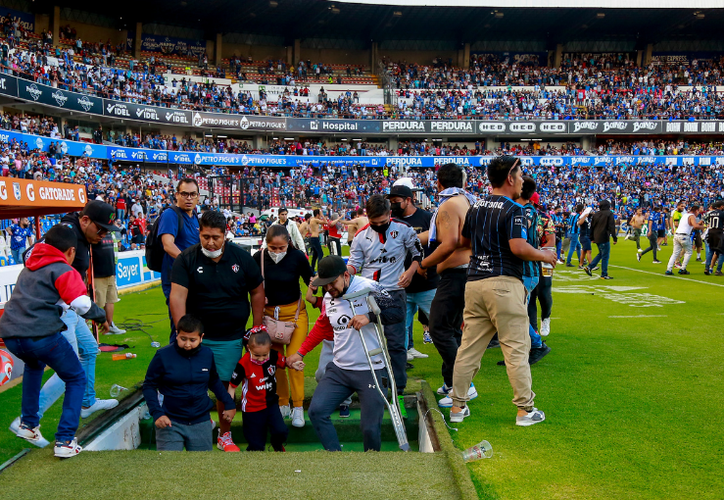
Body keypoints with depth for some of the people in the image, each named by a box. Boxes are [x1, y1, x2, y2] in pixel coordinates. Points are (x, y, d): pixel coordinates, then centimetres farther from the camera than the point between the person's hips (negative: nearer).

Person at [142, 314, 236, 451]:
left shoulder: (207, 354, 3)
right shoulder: (163, 355, -8)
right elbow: (149, 386, -2)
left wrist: (229, 404, 18)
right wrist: (157, 413, -13)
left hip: (201, 422, 3)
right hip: (170, 422, -3)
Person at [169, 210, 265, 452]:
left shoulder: (241, 257, -1)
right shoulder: (186, 259, -6)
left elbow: (257, 292, 7)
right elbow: (177, 296, -13)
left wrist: (256, 329, 5)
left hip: (230, 338, 1)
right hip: (197, 336, -1)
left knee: (225, 386, 7)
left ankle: (225, 436, 24)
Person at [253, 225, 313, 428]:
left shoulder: (297, 257, -11)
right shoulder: (259, 258, -9)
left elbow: (311, 280, 0)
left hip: (295, 313, -2)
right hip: (269, 314, 2)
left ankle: (298, 407, 6)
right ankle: (282, 404, 22)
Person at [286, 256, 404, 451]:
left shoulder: (368, 288, -13)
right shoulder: (328, 298, 7)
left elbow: (399, 312, -17)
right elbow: (322, 327, 24)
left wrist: (369, 317, -29)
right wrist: (300, 353, 23)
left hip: (371, 371, -6)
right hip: (339, 369, 6)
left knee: (370, 428, -5)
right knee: (316, 411, -5)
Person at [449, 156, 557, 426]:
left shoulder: (476, 208, 13)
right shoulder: (512, 209, -9)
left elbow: (463, 241, 22)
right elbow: (518, 248, -19)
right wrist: (545, 256, -3)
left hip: (474, 282, 7)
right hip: (504, 283, -7)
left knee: (469, 346, 9)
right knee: (516, 348, 1)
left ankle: (458, 406, 13)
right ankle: (525, 409, 7)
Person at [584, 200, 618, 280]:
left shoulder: (596, 214, 11)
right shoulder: (609, 214, -7)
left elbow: (592, 227, 15)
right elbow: (611, 227, -12)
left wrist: (592, 238, 24)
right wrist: (615, 238, -9)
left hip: (596, 238, 7)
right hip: (604, 238, -7)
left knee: (601, 254, 21)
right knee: (605, 256, -1)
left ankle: (589, 267, 11)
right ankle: (604, 275, 1)